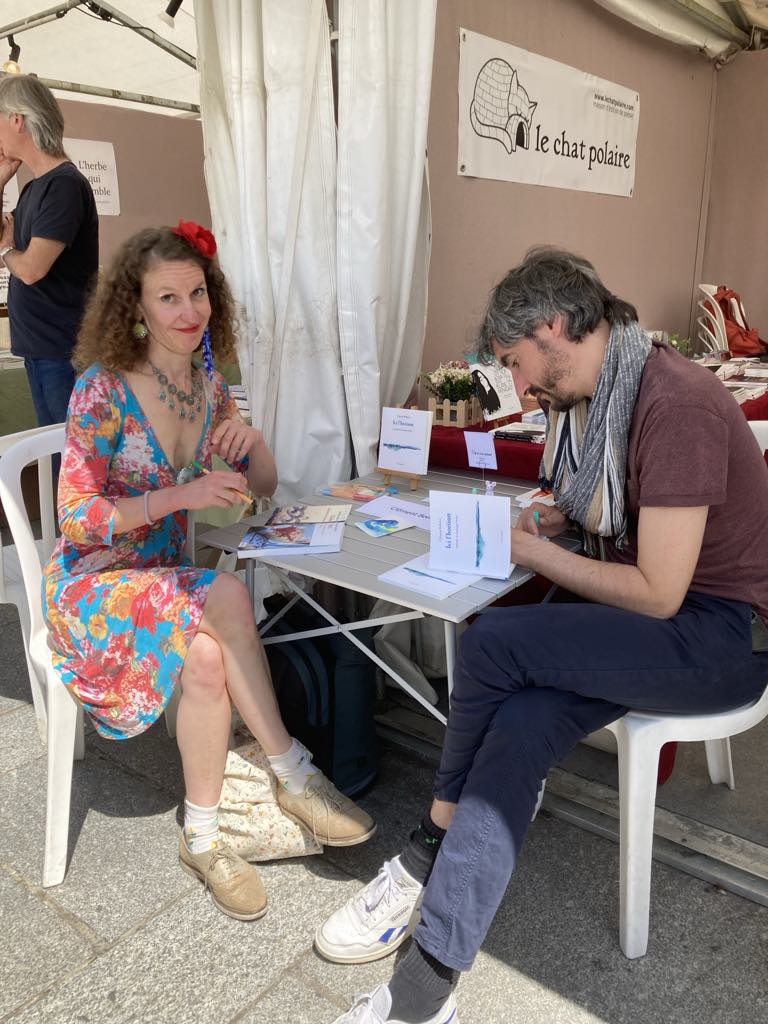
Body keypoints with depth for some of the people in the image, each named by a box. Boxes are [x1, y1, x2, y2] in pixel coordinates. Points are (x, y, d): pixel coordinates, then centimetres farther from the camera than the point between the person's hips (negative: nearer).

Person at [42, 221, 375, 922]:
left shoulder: (207, 384, 3)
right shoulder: (104, 389, -16)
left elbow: (264, 486, 8)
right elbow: (78, 520, -17)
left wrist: (251, 440, -14)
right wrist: (181, 495, -29)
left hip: (165, 579, 5)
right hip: (94, 586, -5)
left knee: (208, 658, -28)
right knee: (229, 596, -32)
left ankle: (203, 837, -11)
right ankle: (294, 775, -16)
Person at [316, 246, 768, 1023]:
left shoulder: (676, 405, -22)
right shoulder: (589, 397, 5)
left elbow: (658, 594, -22)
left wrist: (537, 554, -13)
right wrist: (552, 519, 2)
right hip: (646, 624, 8)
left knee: (493, 642, -24)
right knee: (519, 725, -17)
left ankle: (431, 848, -1)